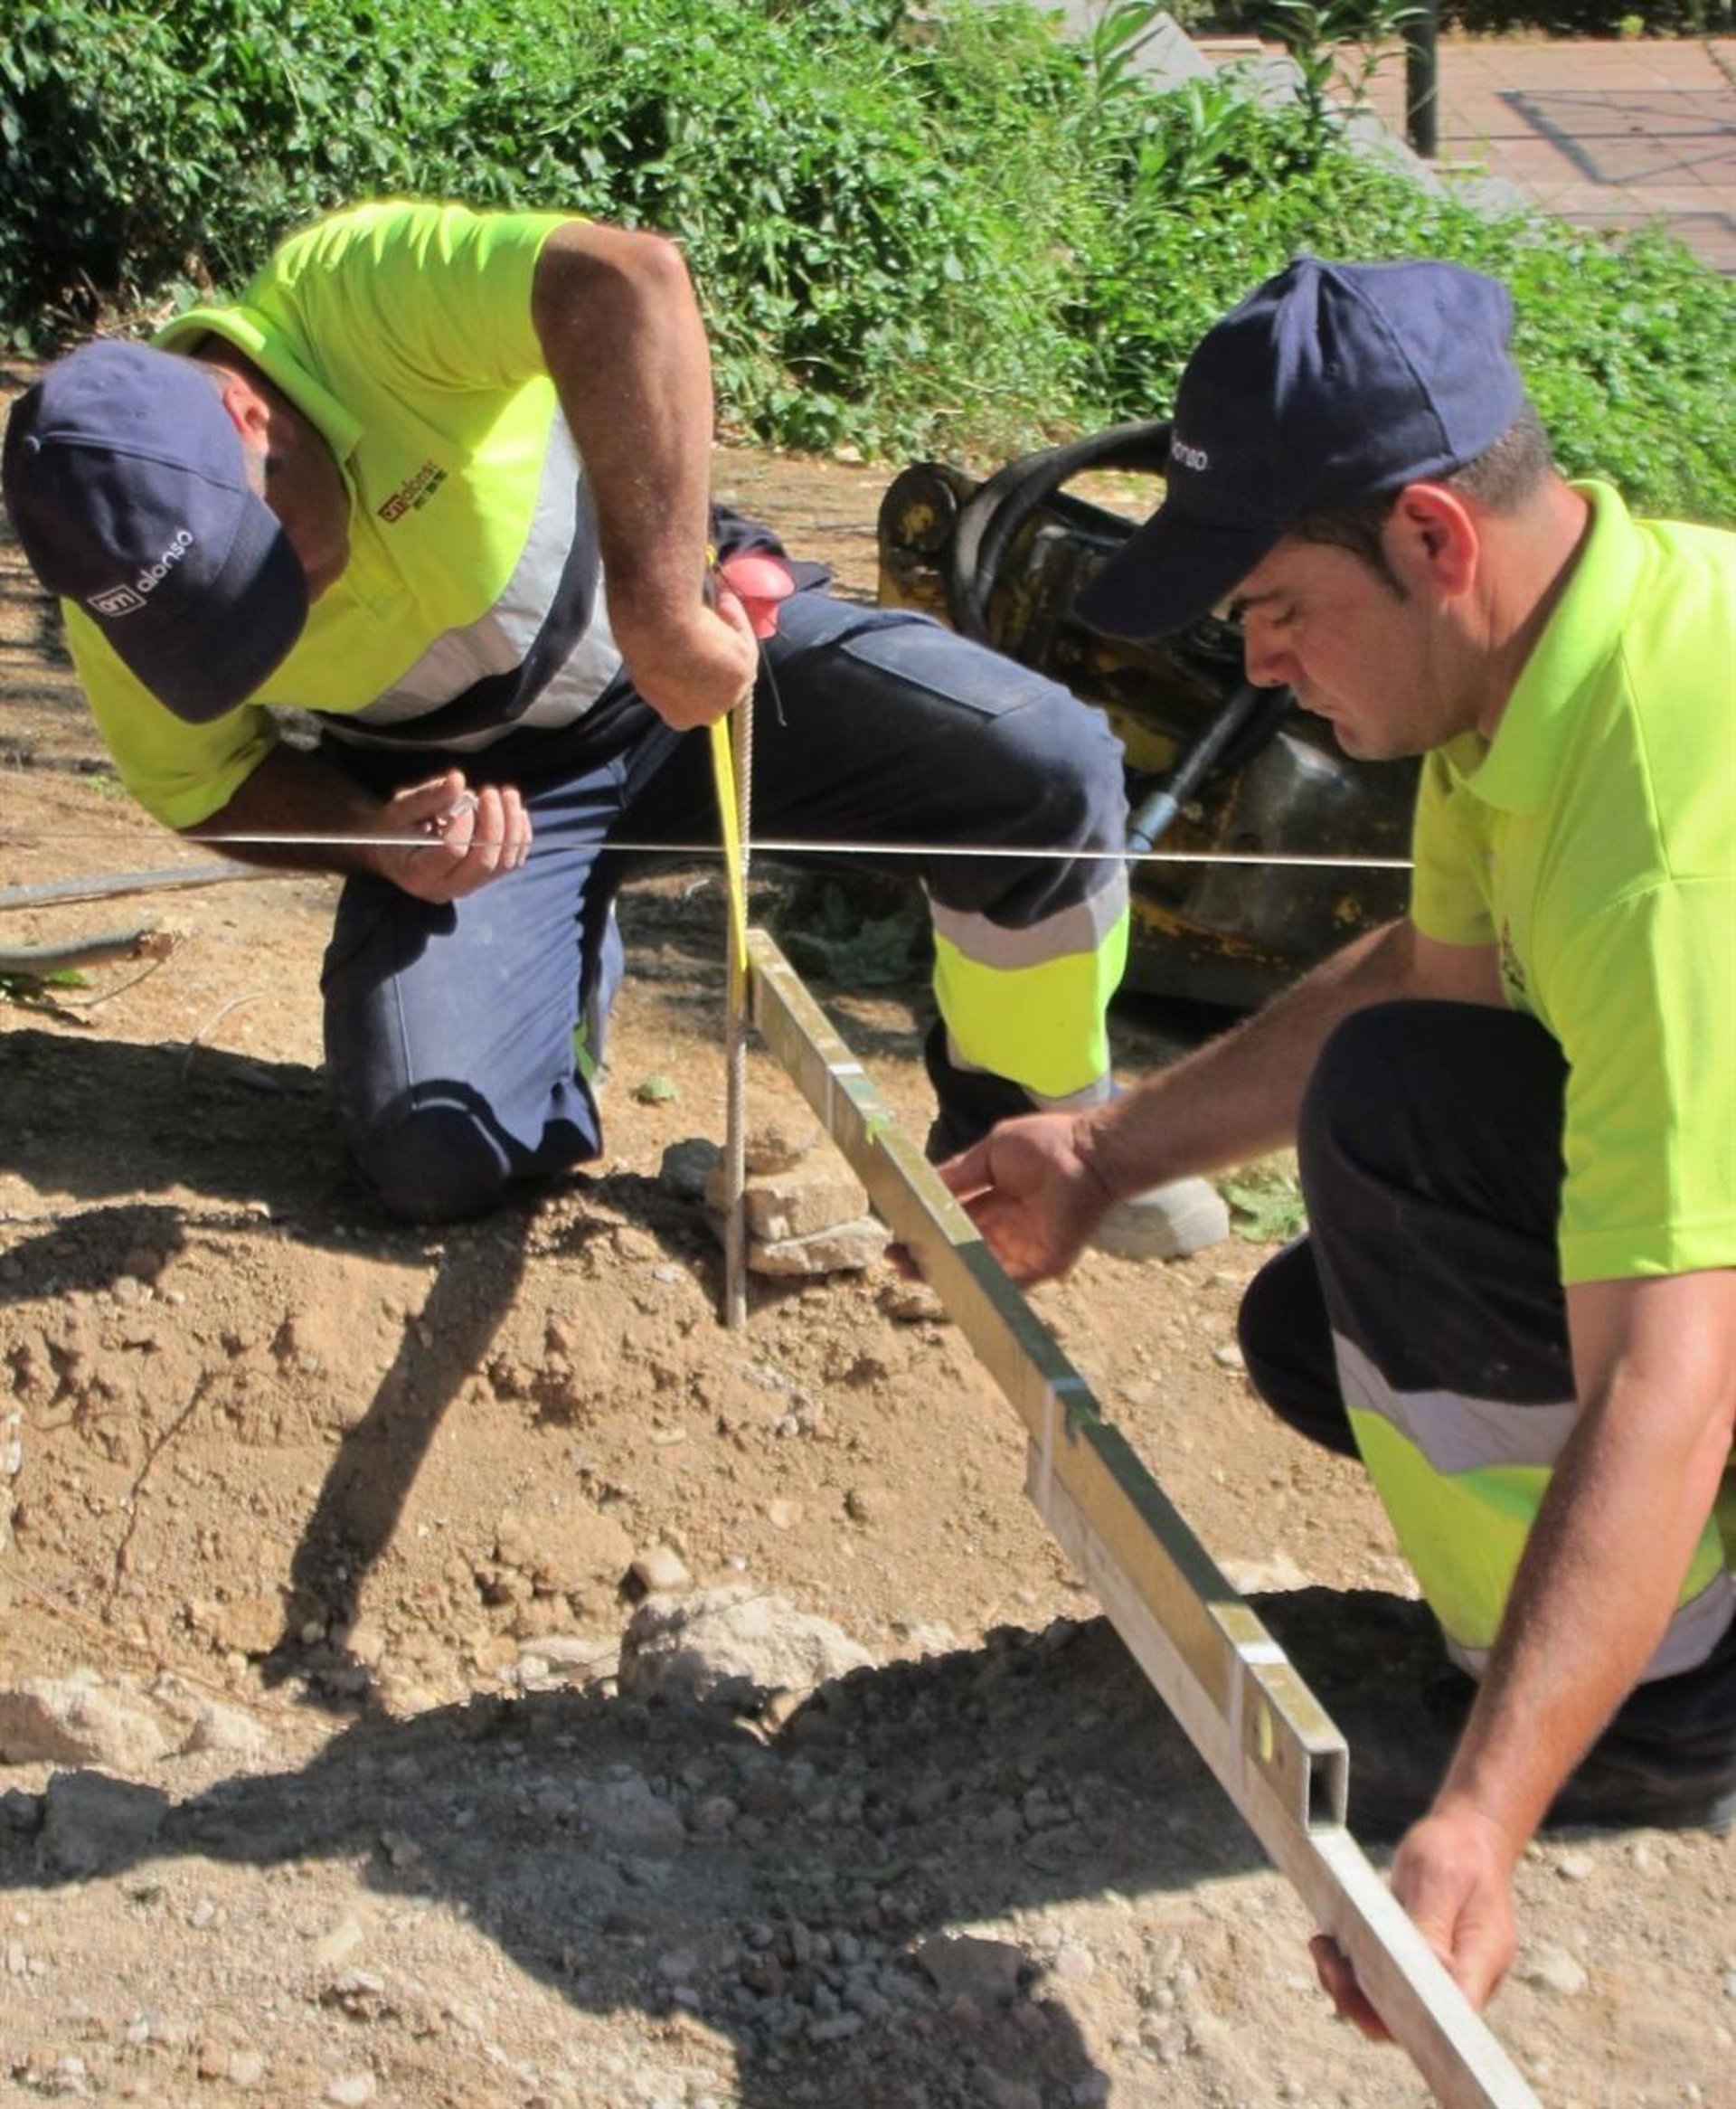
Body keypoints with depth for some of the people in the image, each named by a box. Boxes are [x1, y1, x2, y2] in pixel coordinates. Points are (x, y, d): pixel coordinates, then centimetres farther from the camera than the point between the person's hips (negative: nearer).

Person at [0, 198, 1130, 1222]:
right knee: (435, 1158, -18)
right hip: (466, 774, 2)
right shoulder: (129, 597, -18)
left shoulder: (354, 294, -30)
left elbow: (629, 280, -47)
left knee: (1054, 769, -21)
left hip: (708, 637, -1)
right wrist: (373, 841, -23)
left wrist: (661, 613, -52)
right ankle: (570, 975, 17)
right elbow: (210, 785, -2)